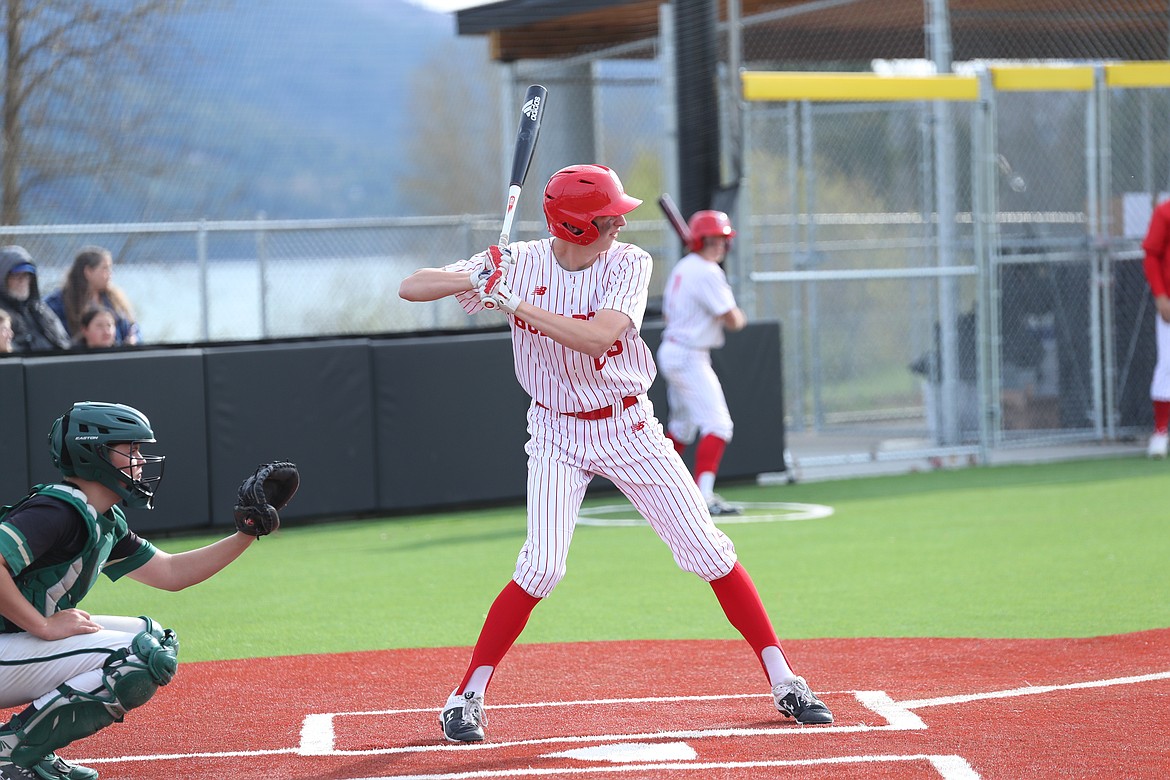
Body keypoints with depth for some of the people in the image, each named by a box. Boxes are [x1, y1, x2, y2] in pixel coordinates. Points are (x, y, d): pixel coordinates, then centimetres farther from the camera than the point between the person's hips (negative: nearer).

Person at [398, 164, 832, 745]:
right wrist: (473, 281, -32)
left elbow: (598, 335, -30)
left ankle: (783, 681, 8)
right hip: (557, 435, -1)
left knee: (707, 550, -2)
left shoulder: (628, 264, -12)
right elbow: (411, 288, -12)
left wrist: (515, 304, -34)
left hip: (629, 429, 1)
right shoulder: (519, 265, -11)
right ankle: (467, 696, -3)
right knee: (541, 567, -15)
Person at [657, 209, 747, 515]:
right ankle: (703, 498, -20)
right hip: (689, 357, -10)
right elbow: (732, 321, -18)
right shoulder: (707, 272, -17)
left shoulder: (681, 268, 12)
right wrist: (739, 317, 6)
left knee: (682, 426, 22)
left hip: (670, 350, 10)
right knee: (717, 426, -13)